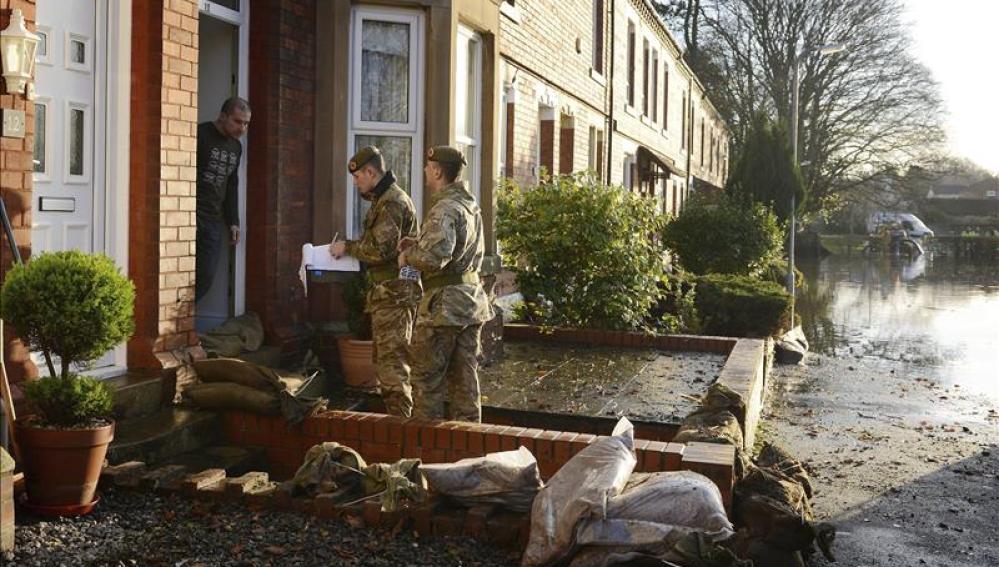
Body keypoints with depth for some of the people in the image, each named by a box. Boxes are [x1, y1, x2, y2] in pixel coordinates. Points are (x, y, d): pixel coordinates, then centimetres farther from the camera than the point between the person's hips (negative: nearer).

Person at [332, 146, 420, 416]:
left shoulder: (392, 202, -15)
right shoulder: (385, 200, 19)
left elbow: (381, 250, -21)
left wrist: (348, 246, -8)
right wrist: (351, 250, 11)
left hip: (395, 293, -11)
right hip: (390, 293, 11)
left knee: (392, 362, -8)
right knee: (384, 361, 16)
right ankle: (396, 416, 25)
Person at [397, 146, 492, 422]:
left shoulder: (444, 209, -17)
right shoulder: (471, 205, 14)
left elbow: (434, 257, -29)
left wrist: (408, 256, -8)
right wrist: (418, 245, 15)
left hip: (444, 303, -9)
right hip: (472, 301, 9)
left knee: (427, 377, 2)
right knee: (465, 376, 13)